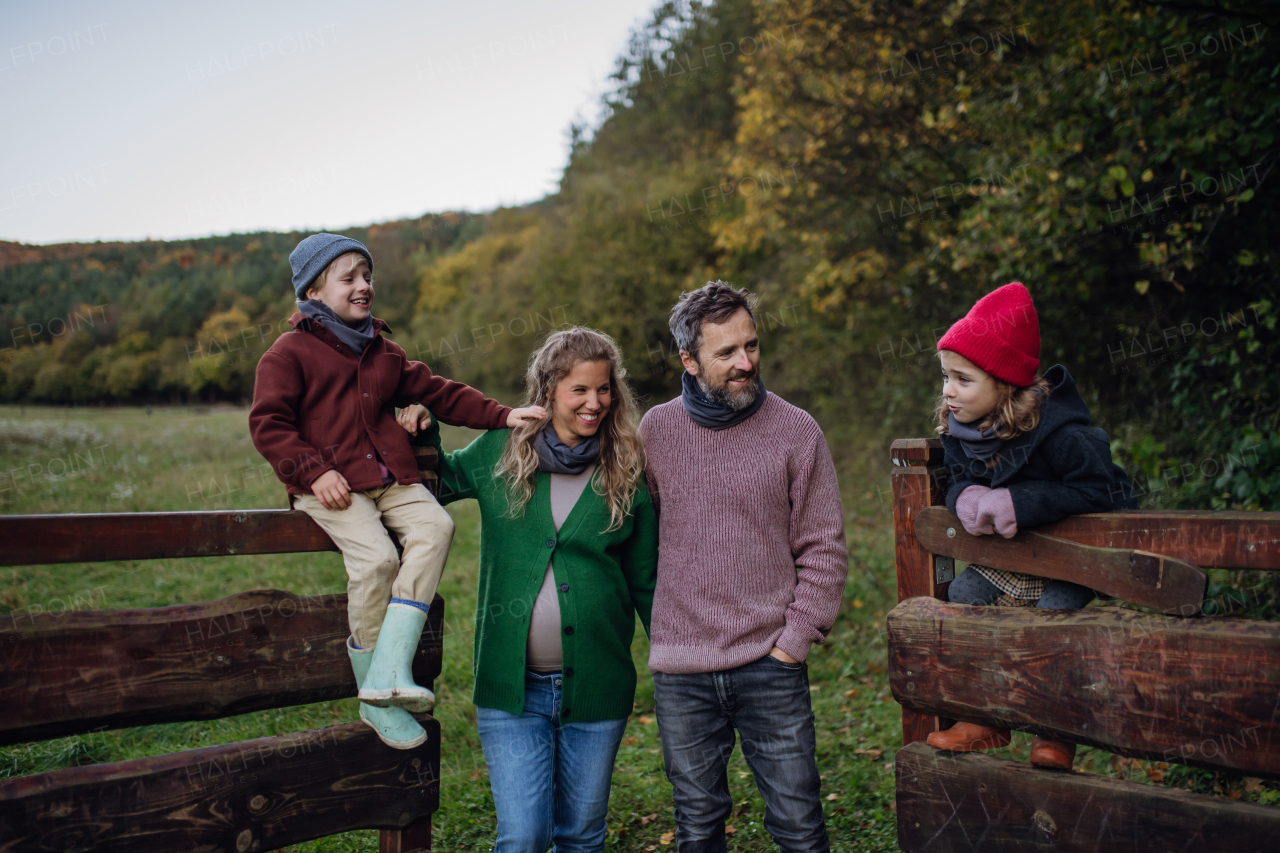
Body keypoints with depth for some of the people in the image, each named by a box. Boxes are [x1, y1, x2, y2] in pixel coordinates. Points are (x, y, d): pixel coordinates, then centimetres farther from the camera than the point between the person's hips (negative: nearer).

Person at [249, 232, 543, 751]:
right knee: (375, 557, -28)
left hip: (390, 479, 6)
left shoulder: (384, 352, 22)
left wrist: (501, 416, 7)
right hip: (331, 486, -6)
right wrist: (314, 472, -16)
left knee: (435, 527, -23)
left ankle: (389, 671, -27)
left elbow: (436, 392, 20)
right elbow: (267, 422, -2)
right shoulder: (290, 352, 4)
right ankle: (374, 701, -13)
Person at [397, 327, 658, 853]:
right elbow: (438, 483, 20)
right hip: (511, 686, 0)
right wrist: (423, 432, 2)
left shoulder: (628, 474, -1)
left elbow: (645, 583, 6)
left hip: (596, 686, 1)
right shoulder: (500, 451, 0)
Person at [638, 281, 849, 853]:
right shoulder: (655, 430, 2)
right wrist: (659, 623, 7)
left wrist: (796, 638, -5)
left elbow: (824, 547, 0)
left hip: (771, 665, -2)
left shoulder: (796, 431, -3)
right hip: (679, 670, 2)